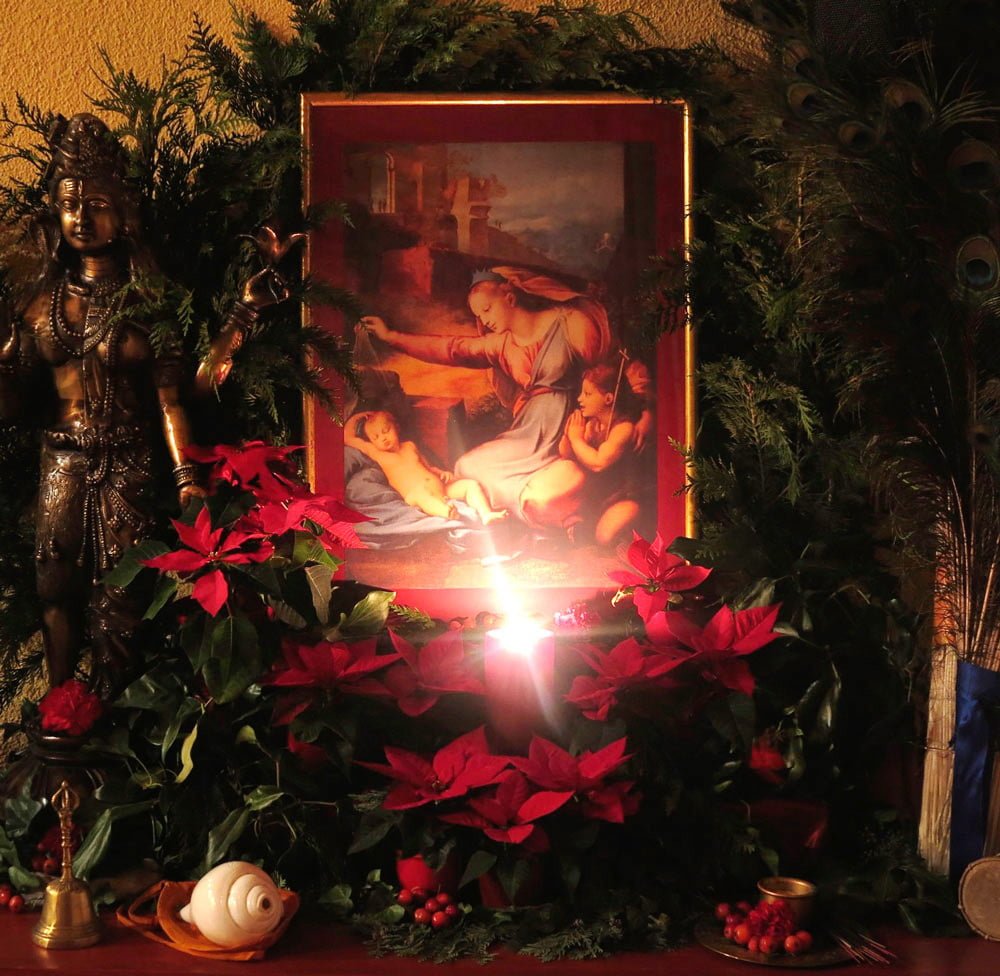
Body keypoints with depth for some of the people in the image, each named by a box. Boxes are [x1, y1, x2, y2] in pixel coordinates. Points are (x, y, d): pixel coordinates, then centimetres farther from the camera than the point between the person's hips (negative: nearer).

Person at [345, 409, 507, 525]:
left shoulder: (409, 446, 24)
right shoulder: (376, 453, 11)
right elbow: (347, 437, 11)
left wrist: (442, 473, 10)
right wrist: (357, 417, 22)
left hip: (442, 491, 7)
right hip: (418, 498, -7)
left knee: (470, 484, -8)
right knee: (420, 494, -41)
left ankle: (486, 514, -30)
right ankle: (448, 512, -69)